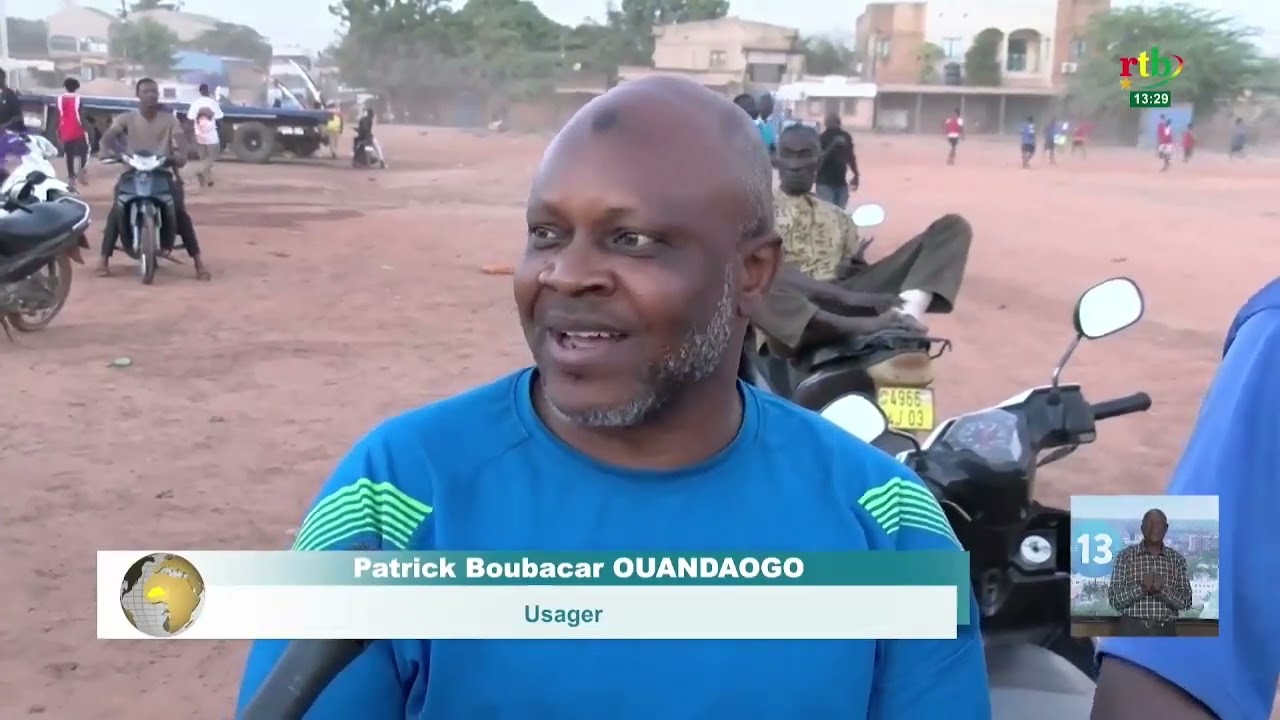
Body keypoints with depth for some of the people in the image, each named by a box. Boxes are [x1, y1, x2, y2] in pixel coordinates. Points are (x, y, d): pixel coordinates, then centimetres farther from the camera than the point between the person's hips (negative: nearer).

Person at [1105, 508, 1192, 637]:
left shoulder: (1177, 559, 7)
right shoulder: (1126, 556, 0)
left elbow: (1186, 602, 0)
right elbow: (1114, 599, -5)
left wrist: (1162, 589, -18)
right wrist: (1141, 587, -21)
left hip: (1165, 633, 2)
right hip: (1132, 631, -2)